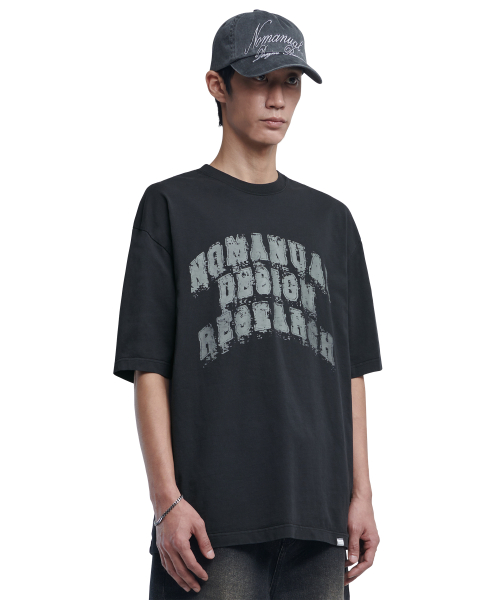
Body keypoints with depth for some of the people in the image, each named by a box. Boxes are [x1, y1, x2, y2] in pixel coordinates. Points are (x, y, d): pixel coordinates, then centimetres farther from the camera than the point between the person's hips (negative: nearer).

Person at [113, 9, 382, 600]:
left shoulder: (330, 220, 18)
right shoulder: (171, 207, 6)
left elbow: (351, 370, 17)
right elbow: (149, 368, 0)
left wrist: (360, 495, 9)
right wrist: (166, 500, -9)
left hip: (316, 521, 4)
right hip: (212, 518, -4)